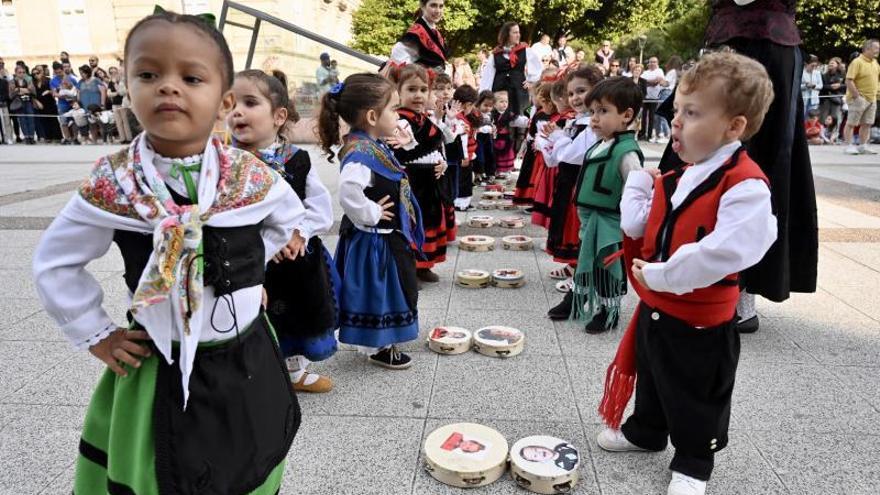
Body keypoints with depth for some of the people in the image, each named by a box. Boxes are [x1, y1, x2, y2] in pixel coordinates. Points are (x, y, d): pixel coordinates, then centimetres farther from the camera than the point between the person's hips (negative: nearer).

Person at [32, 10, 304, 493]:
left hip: (246, 362, 2)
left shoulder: (252, 177, -11)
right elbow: (54, 263, 0)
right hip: (161, 370, -1)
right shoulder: (111, 186, -14)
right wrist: (95, 335, -2)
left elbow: (289, 218, 12)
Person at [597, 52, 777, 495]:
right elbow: (636, 225, 8)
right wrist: (638, 181, 1)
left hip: (701, 322, -8)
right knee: (651, 378, 27)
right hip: (655, 307, 8)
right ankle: (645, 431, 50)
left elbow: (721, 252, -34)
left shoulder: (746, 186, -24)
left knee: (697, 399, 14)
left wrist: (659, 276, -28)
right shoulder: (677, 176, 3)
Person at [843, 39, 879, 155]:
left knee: (867, 124, 8)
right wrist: (857, 96, -21)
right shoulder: (857, 62, -13)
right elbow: (849, 81, -19)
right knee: (851, 123, -2)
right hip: (859, 98, -8)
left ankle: (863, 146, 14)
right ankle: (849, 146, 1)